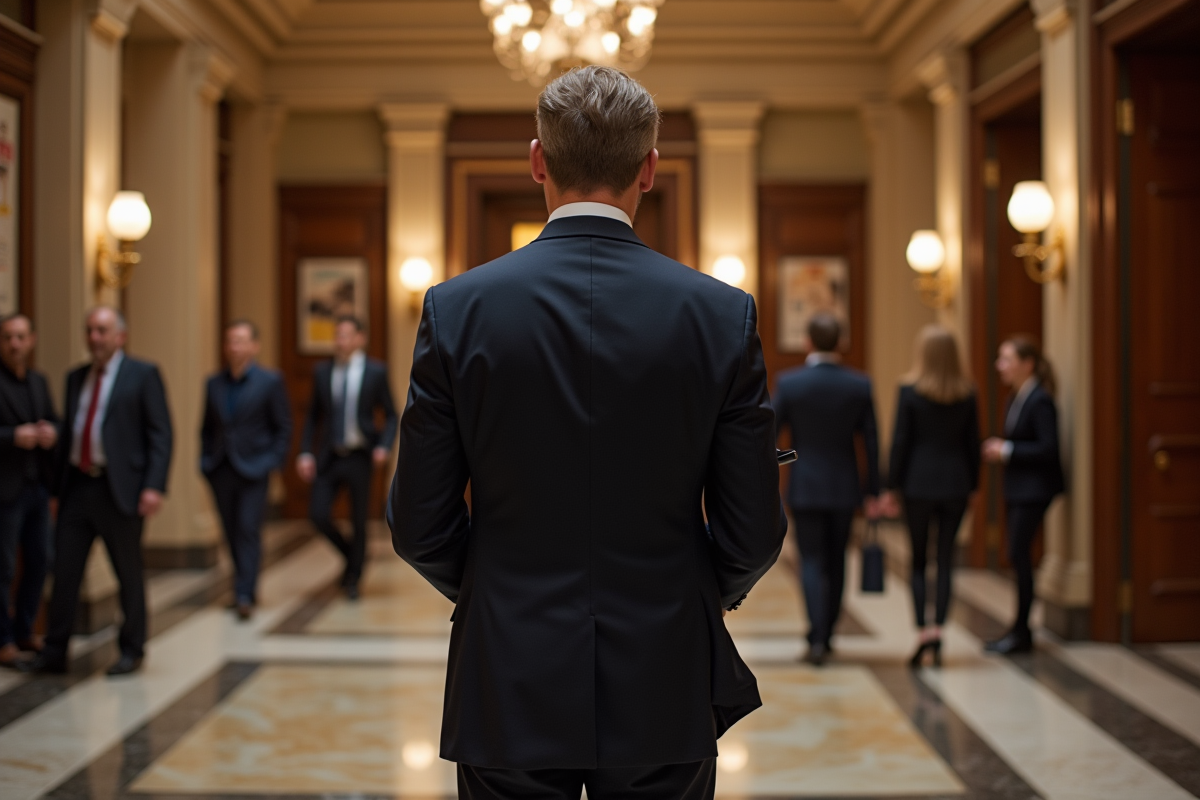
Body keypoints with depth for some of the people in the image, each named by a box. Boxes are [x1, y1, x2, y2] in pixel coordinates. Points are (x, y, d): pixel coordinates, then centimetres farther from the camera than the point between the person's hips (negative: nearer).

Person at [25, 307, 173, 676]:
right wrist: (58, 485, 12)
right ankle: (54, 652, 12)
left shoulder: (143, 375, -2)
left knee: (129, 574, 5)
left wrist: (154, 486, -17)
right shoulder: (76, 378, 16)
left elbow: (160, 434, -7)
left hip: (119, 490, -5)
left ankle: (131, 651, 18)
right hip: (77, 487, 5)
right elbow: (68, 433, 18)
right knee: (64, 572, 4)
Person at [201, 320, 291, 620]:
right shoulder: (214, 383, 9)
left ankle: (244, 595, -11)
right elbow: (207, 427, 15)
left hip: (253, 469, -4)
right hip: (221, 470, 4)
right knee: (232, 533, 9)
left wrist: (273, 461, -9)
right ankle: (246, 586, 23)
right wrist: (206, 460, 5)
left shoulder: (270, 381, -2)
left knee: (248, 530, -10)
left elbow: (283, 426, 0)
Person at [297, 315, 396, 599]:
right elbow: (313, 416, 9)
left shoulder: (375, 371, -2)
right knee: (318, 514, -8)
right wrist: (305, 453, -1)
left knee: (359, 520, 4)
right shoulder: (322, 371, 5)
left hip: (360, 457, -2)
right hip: (328, 457, 2)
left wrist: (384, 446, -13)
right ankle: (352, 556, 20)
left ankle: (353, 579, 22)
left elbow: (391, 415, 2)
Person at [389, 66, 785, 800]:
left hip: (509, 691, 0)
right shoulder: (722, 314, -7)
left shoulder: (458, 308, -7)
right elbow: (755, 534, -4)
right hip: (663, 695, 0)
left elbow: (419, 526, -3)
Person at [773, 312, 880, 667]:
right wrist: (873, 492, 7)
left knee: (811, 563, 1)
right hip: (845, 488, 2)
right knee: (836, 563, 15)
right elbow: (871, 442, -1)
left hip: (804, 487, -2)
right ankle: (825, 635, 24)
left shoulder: (789, 382, -9)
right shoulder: (860, 385, -4)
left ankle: (817, 640, -12)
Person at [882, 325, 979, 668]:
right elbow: (973, 443, 5)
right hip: (955, 484, 2)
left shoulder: (910, 391, -8)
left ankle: (923, 631, -4)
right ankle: (938, 629, 1)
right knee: (946, 559, 7)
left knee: (918, 561, 7)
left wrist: (892, 487, -1)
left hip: (919, 484, -2)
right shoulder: (967, 394, 2)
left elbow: (899, 442, -6)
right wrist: (971, 485, 14)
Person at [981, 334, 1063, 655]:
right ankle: (1019, 629, 18)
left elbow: (1048, 448, -21)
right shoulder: (1017, 397, 12)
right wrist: (998, 449, 2)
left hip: (1033, 490, -9)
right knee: (1018, 556, 11)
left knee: (1019, 554, -7)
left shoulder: (1040, 400, -17)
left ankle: (1021, 632, 0)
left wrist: (1008, 451, -18)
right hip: (1017, 488, 9)